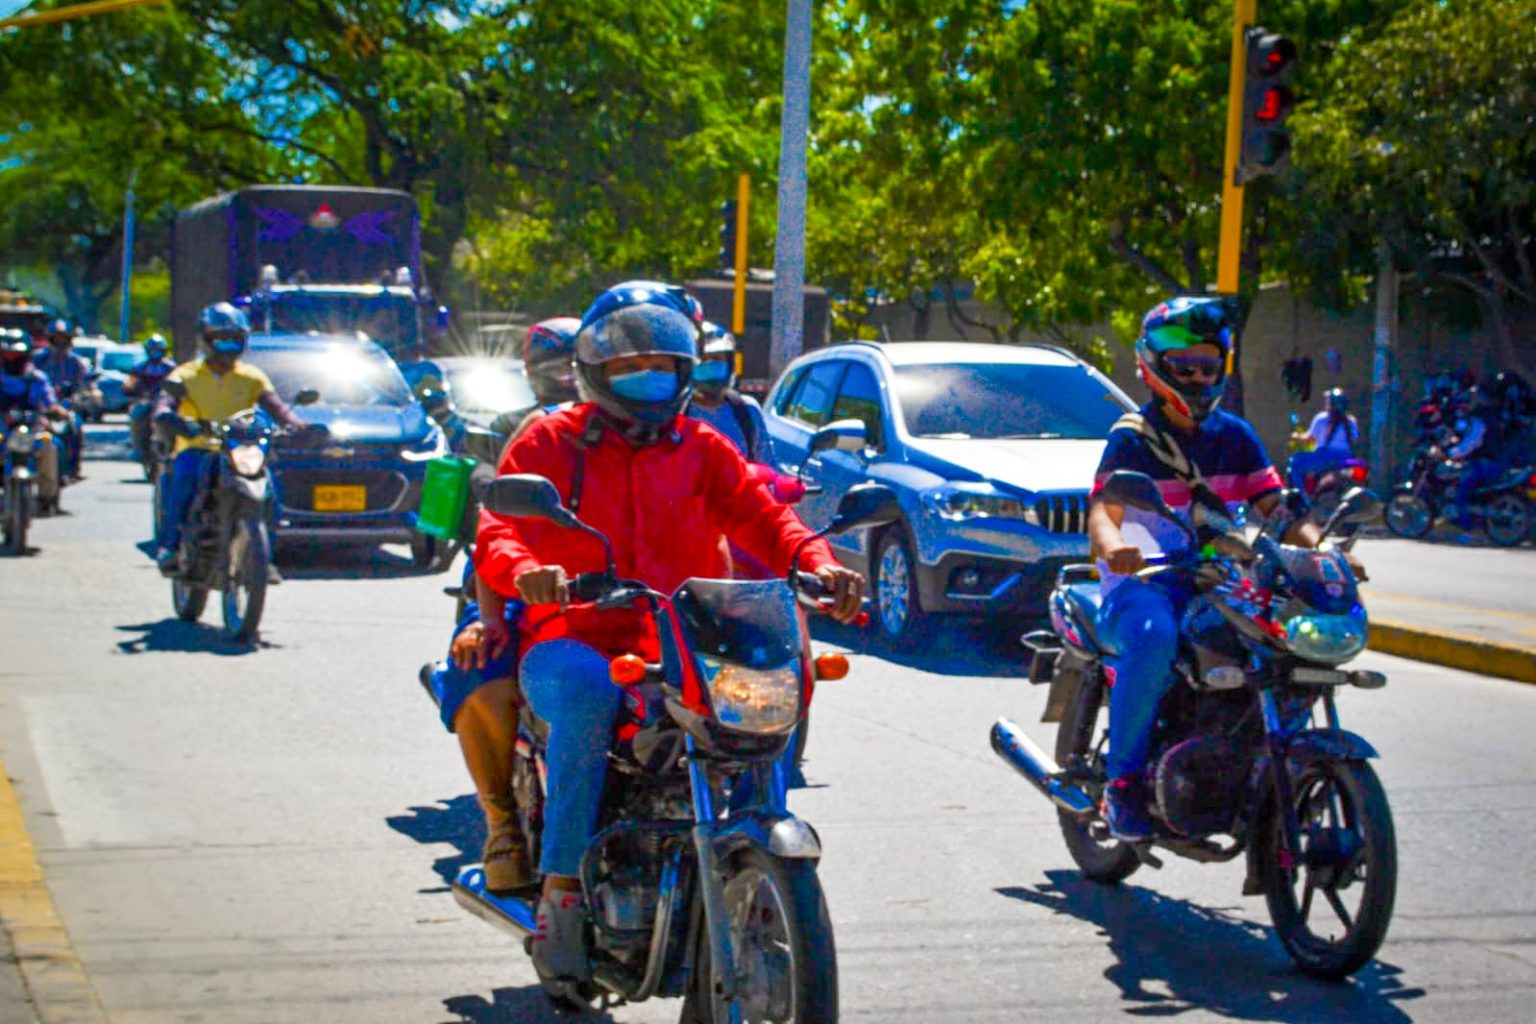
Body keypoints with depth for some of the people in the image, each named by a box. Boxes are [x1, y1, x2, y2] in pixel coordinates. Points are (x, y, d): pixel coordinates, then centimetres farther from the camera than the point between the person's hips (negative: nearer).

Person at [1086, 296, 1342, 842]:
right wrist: (1113, 546, -40)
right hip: (1142, 579, -5)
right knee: (1154, 638, -38)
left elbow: (1275, 505, 6)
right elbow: (1103, 510, -16)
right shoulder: (1132, 438, -1)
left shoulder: (1235, 436, 14)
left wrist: (1321, 550, -14)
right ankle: (1124, 779, -25)